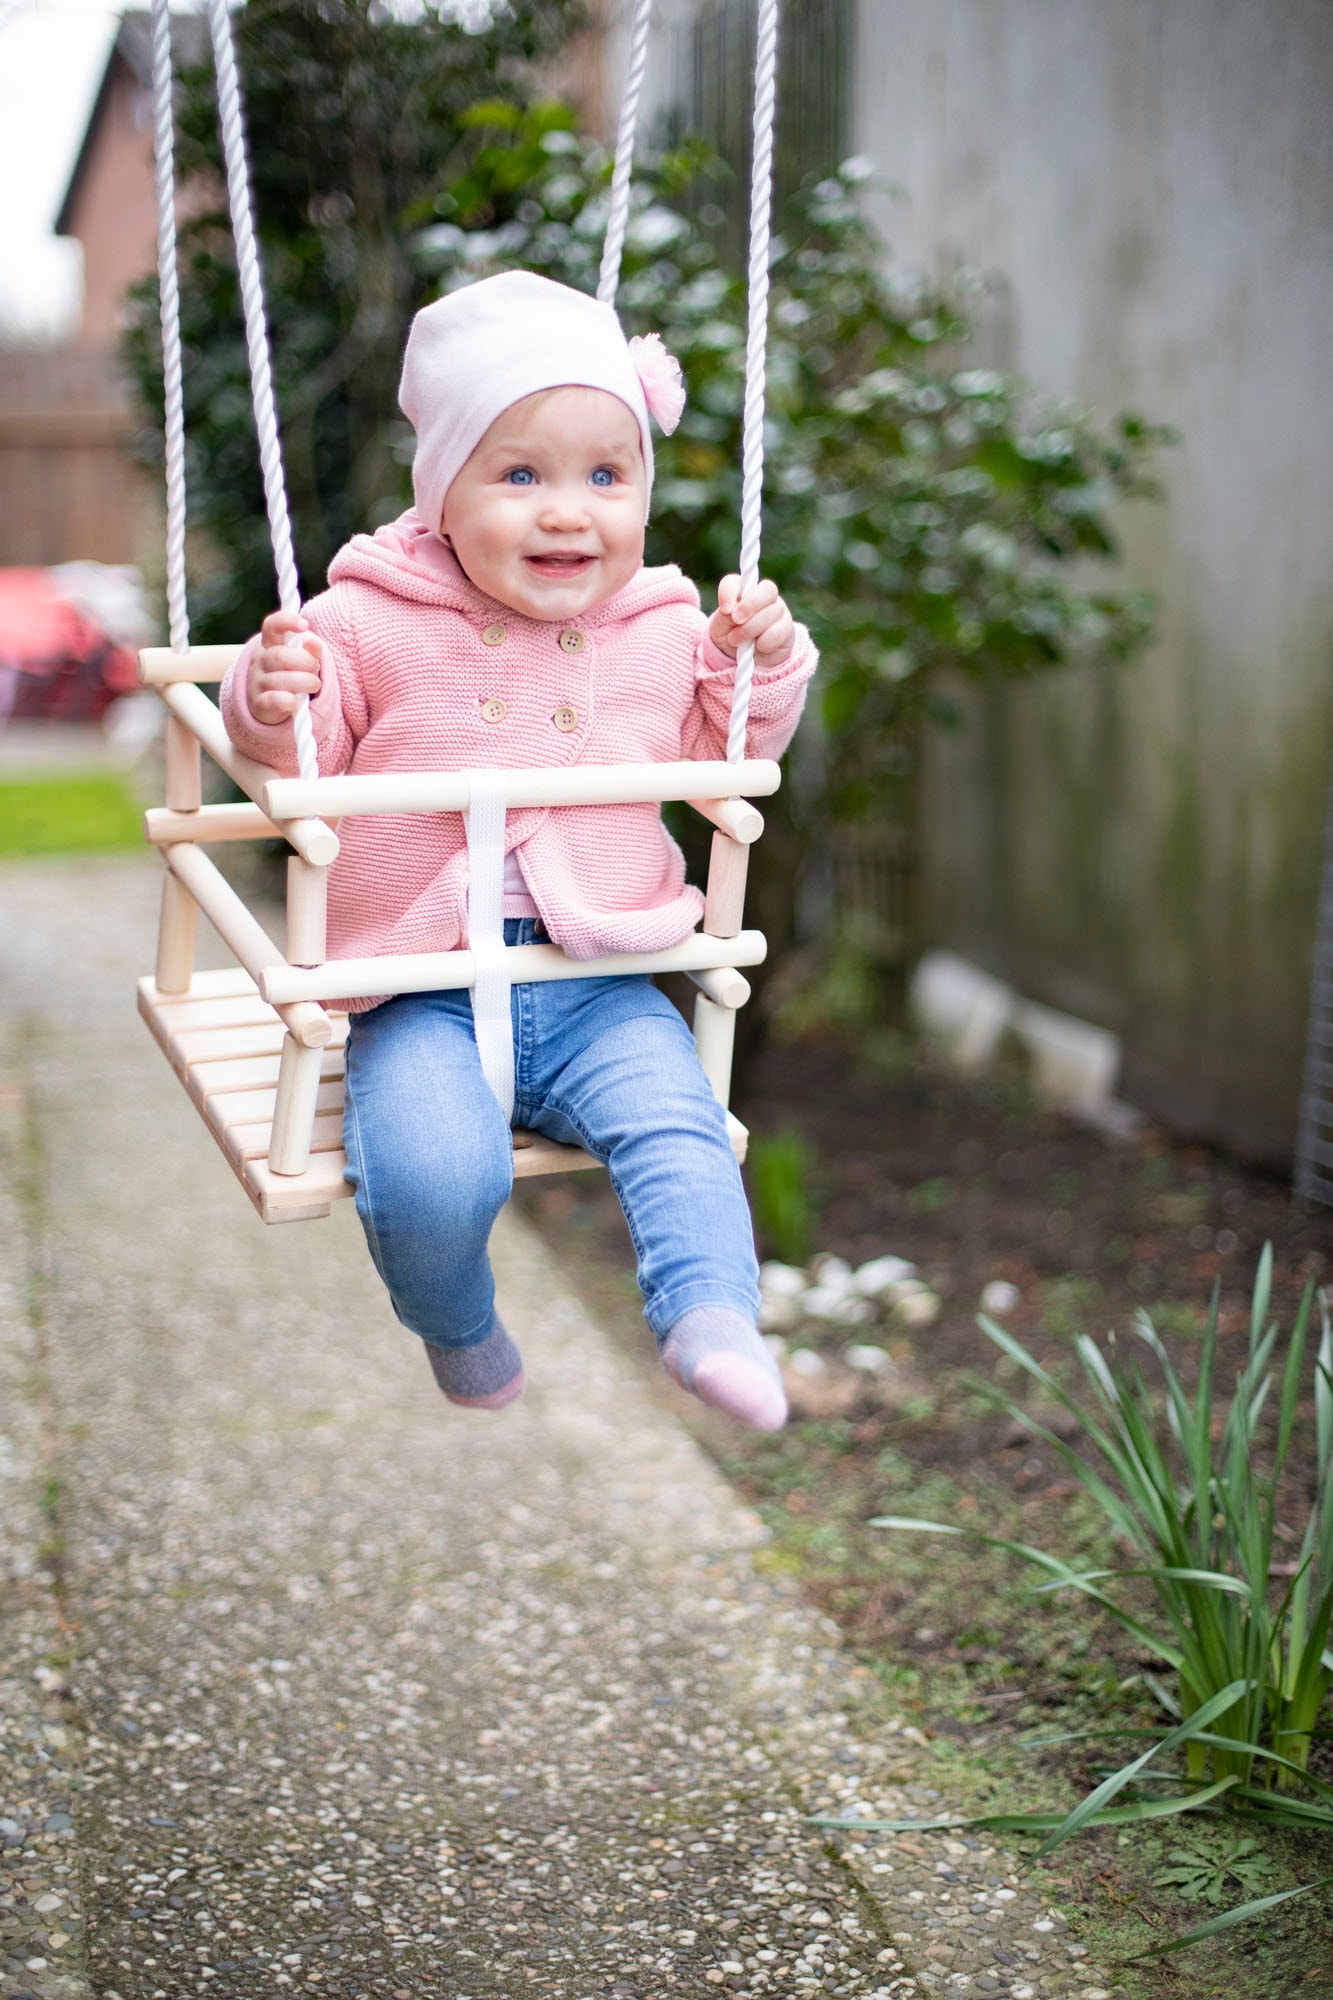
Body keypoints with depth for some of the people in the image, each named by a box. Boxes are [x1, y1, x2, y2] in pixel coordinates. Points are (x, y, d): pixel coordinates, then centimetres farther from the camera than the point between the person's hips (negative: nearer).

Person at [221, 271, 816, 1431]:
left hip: (603, 989, 2)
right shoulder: (374, 626, -2)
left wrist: (762, 666, 3)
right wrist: (274, 698, -18)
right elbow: (298, 752, 5)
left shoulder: (663, 633, 7)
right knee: (428, 1174, -23)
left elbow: (720, 756, 22)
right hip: (426, 995, -2)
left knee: (676, 1127, -24)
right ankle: (456, 1326, 8)